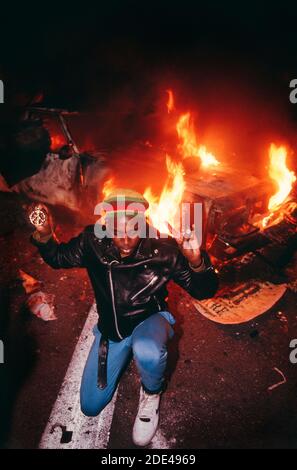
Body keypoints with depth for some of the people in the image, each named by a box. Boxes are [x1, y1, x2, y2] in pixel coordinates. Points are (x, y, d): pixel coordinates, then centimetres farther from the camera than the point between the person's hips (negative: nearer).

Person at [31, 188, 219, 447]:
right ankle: (126, 351, 33)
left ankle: (151, 393, -3)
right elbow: (59, 258, 0)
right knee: (91, 407, 11)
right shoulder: (93, 242, -20)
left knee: (147, 354, -41)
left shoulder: (163, 249, -27)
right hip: (111, 326, 3)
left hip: (150, 319, -3)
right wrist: (45, 237, -22)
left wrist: (196, 261, -42)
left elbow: (204, 291, -20)